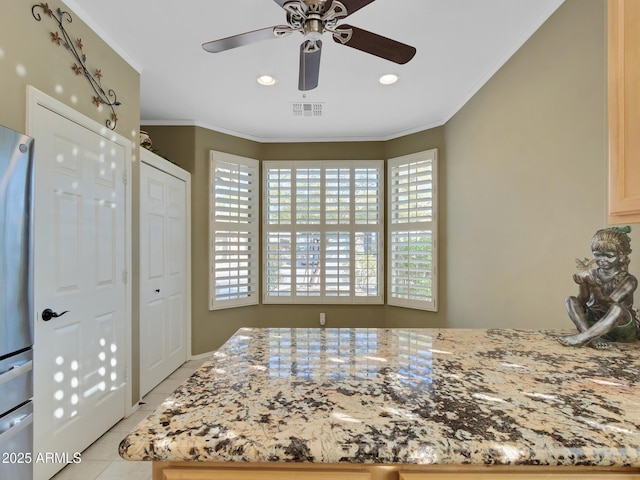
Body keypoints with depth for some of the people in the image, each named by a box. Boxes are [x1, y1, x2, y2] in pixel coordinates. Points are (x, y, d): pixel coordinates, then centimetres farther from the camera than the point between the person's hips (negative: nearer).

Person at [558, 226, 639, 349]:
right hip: (595, 326, 4)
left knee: (618, 308, -35)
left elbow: (609, 302, -25)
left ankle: (581, 338, -38)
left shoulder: (629, 280, -9)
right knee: (571, 300, -18)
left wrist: (592, 283, -33)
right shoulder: (590, 276, 0)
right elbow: (582, 304, -9)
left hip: (622, 328, -3)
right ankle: (591, 338, -34)